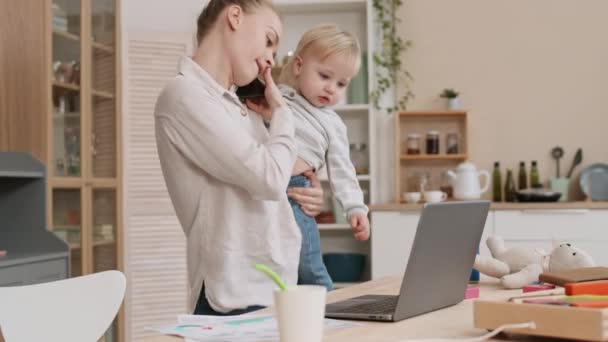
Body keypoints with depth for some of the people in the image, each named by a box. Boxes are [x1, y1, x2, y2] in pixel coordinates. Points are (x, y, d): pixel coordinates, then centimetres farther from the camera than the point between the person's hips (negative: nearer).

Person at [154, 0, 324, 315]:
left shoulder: (241, 108, 15)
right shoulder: (183, 95, -12)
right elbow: (269, 177, -19)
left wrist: (306, 197, 6)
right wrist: (281, 113, -1)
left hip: (277, 290, 8)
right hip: (236, 300, -8)